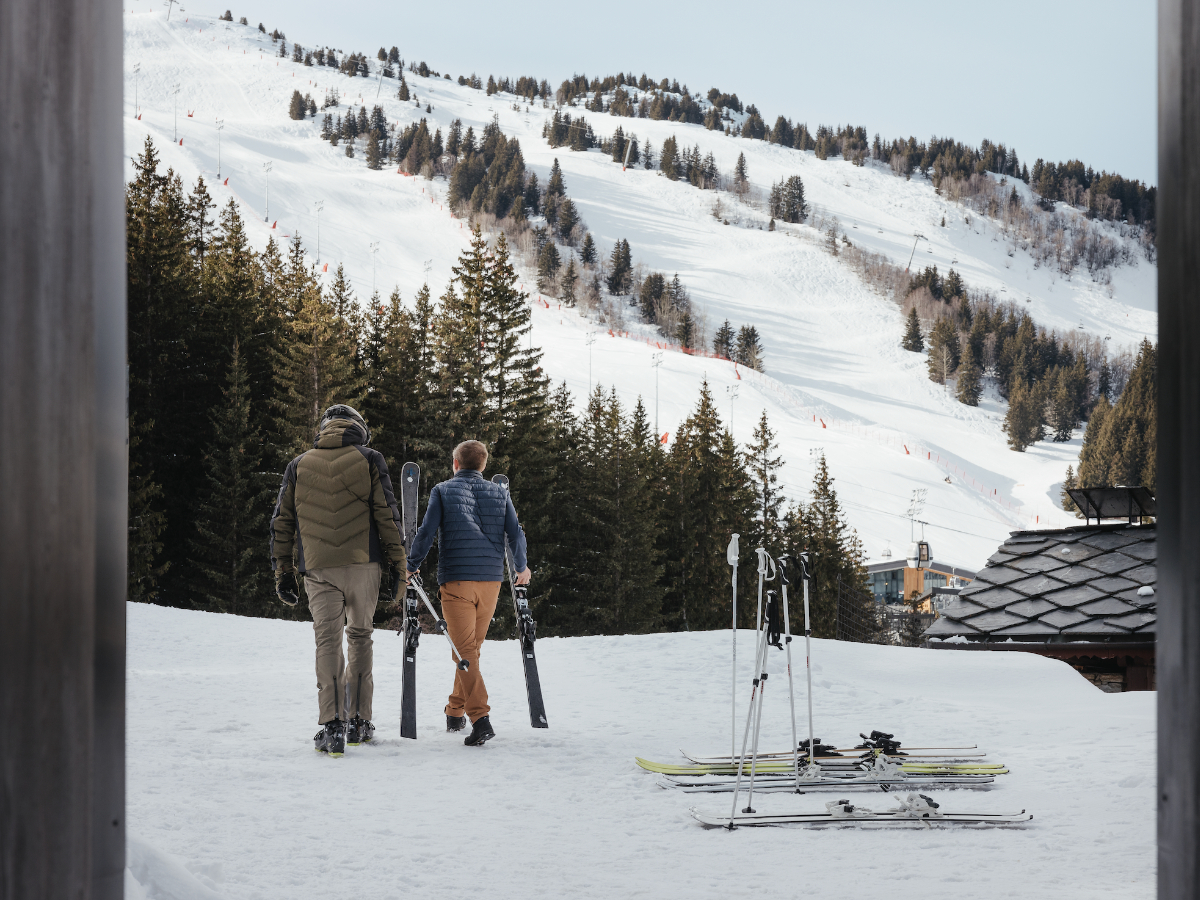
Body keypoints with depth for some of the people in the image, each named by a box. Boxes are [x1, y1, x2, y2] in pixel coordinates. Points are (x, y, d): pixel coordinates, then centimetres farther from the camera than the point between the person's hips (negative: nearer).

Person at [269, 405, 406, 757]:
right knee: (360, 636, 12)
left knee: (328, 640, -2)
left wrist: (283, 571, 16)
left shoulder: (299, 466, 12)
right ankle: (359, 721, 14)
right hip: (363, 563, -1)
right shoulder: (369, 460, 6)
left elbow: (282, 522, 12)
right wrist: (398, 562, 4)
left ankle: (332, 725, -15)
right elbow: (387, 515, 0)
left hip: (318, 569, 1)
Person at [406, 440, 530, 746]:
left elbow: (426, 532, -4)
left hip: (456, 580, -4)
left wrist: (411, 566, 9)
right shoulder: (499, 493, 10)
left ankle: (480, 718, -21)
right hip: (491, 581, 4)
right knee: (472, 648, 17)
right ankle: (455, 712, 26)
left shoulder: (443, 491, 2)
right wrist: (521, 568, 24)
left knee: (464, 651, -7)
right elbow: (516, 534, 8)